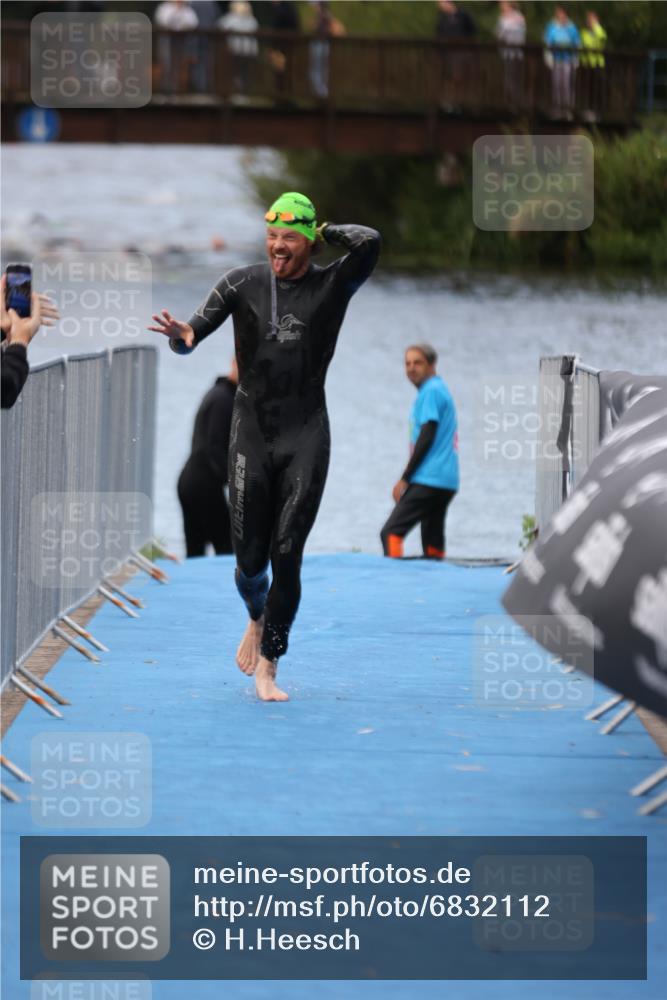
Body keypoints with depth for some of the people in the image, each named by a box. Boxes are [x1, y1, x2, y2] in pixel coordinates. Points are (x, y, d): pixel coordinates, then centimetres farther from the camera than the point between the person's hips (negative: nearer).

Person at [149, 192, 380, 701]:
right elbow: (195, 331, -2)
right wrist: (181, 335, -25)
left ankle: (268, 668, 1)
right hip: (252, 433, 2)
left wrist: (325, 231, -2)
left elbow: (369, 242, -18)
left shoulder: (332, 286, 0)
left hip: (305, 437, -1)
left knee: (287, 556, -8)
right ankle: (257, 618, 37)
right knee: (250, 556, 3)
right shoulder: (242, 283, 4)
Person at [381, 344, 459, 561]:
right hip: (447, 482, 10)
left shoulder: (431, 391, -7)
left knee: (391, 532, -13)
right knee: (433, 542, 8)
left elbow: (426, 437, -13)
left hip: (428, 479, -9)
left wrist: (404, 479, -11)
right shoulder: (441, 390, 21)